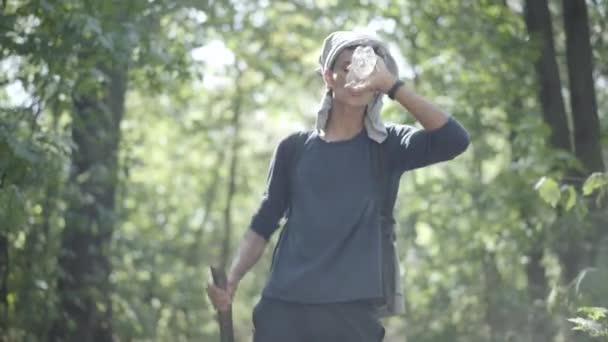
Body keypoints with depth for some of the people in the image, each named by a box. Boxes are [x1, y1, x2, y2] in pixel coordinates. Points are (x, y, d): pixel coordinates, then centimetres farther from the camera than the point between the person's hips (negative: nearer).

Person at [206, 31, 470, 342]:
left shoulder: (386, 146, 6)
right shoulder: (295, 148, 12)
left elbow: (454, 140, -11)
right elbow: (263, 225, 15)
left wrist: (392, 84, -15)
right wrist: (231, 280, -1)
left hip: (352, 312, -2)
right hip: (282, 308, 2)